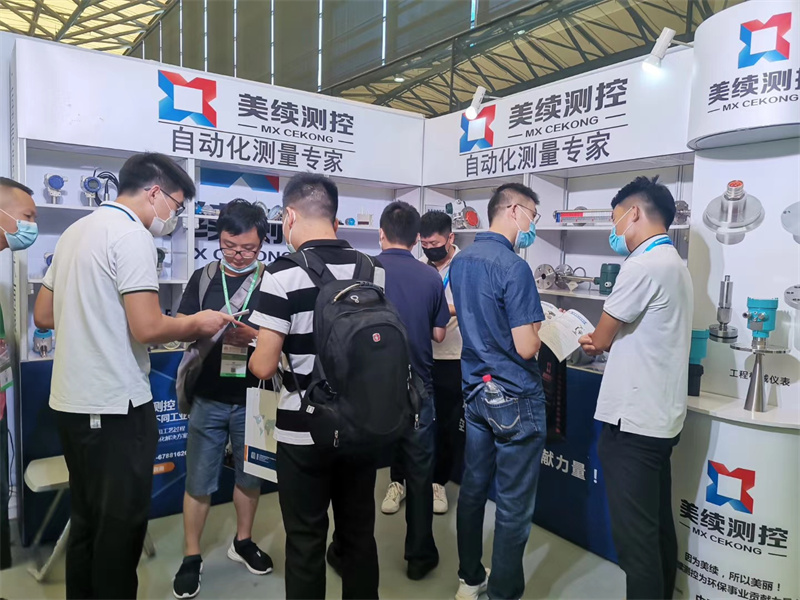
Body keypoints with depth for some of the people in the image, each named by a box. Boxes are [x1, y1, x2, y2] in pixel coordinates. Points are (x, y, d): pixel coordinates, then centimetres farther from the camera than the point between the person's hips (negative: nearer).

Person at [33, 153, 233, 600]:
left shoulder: (76, 231, 13)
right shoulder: (132, 235, -15)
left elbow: (44, 316, 18)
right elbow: (148, 328, -22)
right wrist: (197, 324, -6)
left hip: (71, 400, 9)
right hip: (115, 405, -9)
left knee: (86, 519, 21)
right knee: (121, 525, 5)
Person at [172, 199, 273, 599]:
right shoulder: (203, 277, 3)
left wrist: (252, 335, -24)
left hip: (253, 398, 0)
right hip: (208, 398, 1)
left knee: (250, 475, 16)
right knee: (199, 481, 9)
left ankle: (243, 542, 38)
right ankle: (191, 557, 27)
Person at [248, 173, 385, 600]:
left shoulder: (283, 274, -15)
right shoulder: (375, 271, 0)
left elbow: (264, 367, -15)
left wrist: (256, 352, 7)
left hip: (304, 431, -4)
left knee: (306, 540, 12)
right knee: (359, 533, 19)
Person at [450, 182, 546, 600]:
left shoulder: (461, 261, 6)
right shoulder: (514, 267, -19)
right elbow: (526, 348, -21)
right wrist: (535, 326, -1)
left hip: (475, 390, 8)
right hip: (514, 398, -8)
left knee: (473, 489, 18)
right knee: (514, 507, 6)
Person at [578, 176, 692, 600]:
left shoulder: (644, 265, -17)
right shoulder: (673, 264, 14)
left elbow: (601, 338, -8)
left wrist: (592, 342, 12)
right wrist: (602, 341, 9)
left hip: (632, 420, -10)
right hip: (660, 417, 10)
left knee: (634, 533, 0)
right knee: (657, 525, 19)